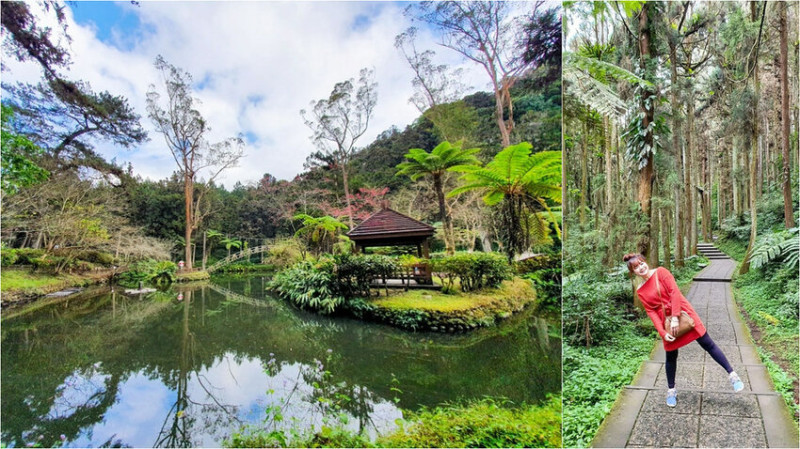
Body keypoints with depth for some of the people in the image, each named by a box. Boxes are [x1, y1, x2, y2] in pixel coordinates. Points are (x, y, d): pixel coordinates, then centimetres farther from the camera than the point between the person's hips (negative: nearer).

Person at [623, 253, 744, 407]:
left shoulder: (660, 272, -9)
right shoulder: (640, 291, -1)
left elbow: (674, 292, -14)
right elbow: (651, 312, -3)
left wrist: (675, 317, -19)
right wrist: (662, 332, -13)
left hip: (683, 313, -2)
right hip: (667, 323, 2)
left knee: (708, 344, 4)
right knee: (671, 357, 11)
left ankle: (732, 374, 23)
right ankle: (671, 390, 26)